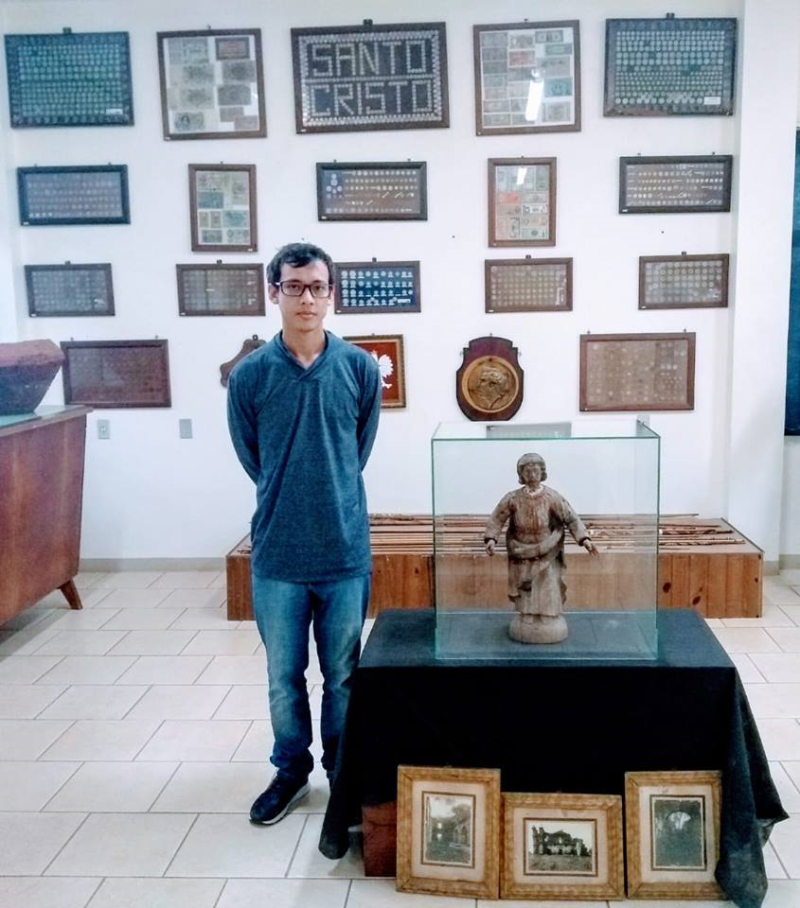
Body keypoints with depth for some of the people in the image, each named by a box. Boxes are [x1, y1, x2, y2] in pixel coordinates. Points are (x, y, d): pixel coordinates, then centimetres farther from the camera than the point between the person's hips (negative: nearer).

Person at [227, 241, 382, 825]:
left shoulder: (360, 368, -4)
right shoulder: (250, 374, -5)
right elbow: (250, 458, 7)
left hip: (344, 549, 0)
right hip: (278, 552, 0)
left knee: (343, 675, 14)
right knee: (284, 677, 15)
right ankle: (292, 771, 36)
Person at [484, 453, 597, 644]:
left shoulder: (552, 498, -9)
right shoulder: (513, 498, -7)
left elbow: (571, 519, -8)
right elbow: (497, 519, -3)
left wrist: (583, 539, -20)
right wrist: (491, 538, -18)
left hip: (547, 556, -1)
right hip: (522, 555, 1)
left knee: (547, 591, 0)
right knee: (524, 592, 8)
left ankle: (548, 624, 15)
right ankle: (526, 625, 21)